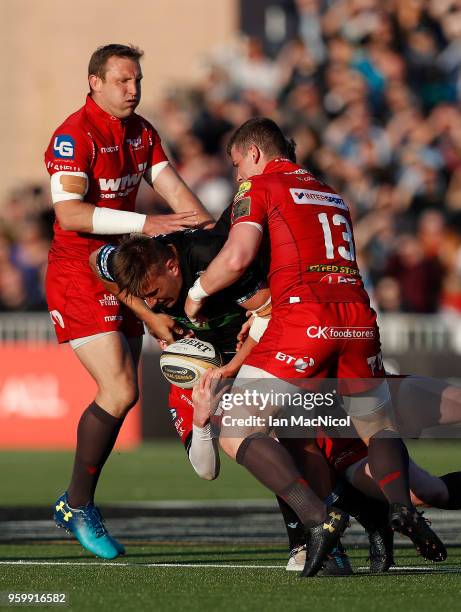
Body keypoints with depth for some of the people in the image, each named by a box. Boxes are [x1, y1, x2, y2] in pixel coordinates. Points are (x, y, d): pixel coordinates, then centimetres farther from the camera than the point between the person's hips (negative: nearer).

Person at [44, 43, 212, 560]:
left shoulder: (141, 132, 9)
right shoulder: (74, 136, -17)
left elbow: (172, 189, 3)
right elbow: (69, 211, -27)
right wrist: (145, 223, -31)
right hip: (78, 279, -9)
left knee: (121, 394, 9)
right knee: (119, 392, -16)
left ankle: (77, 504, 20)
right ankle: (77, 507, -2)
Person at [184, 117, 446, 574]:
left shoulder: (258, 188, 8)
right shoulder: (331, 197, 28)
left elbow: (236, 258, -6)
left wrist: (197, 293, 10)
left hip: (303, 322, -6)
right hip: (359, 318, 6)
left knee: (235, 433, 0)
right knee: (379, 428, 24)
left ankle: (317, 517, -20)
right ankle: (401, 506, -8)